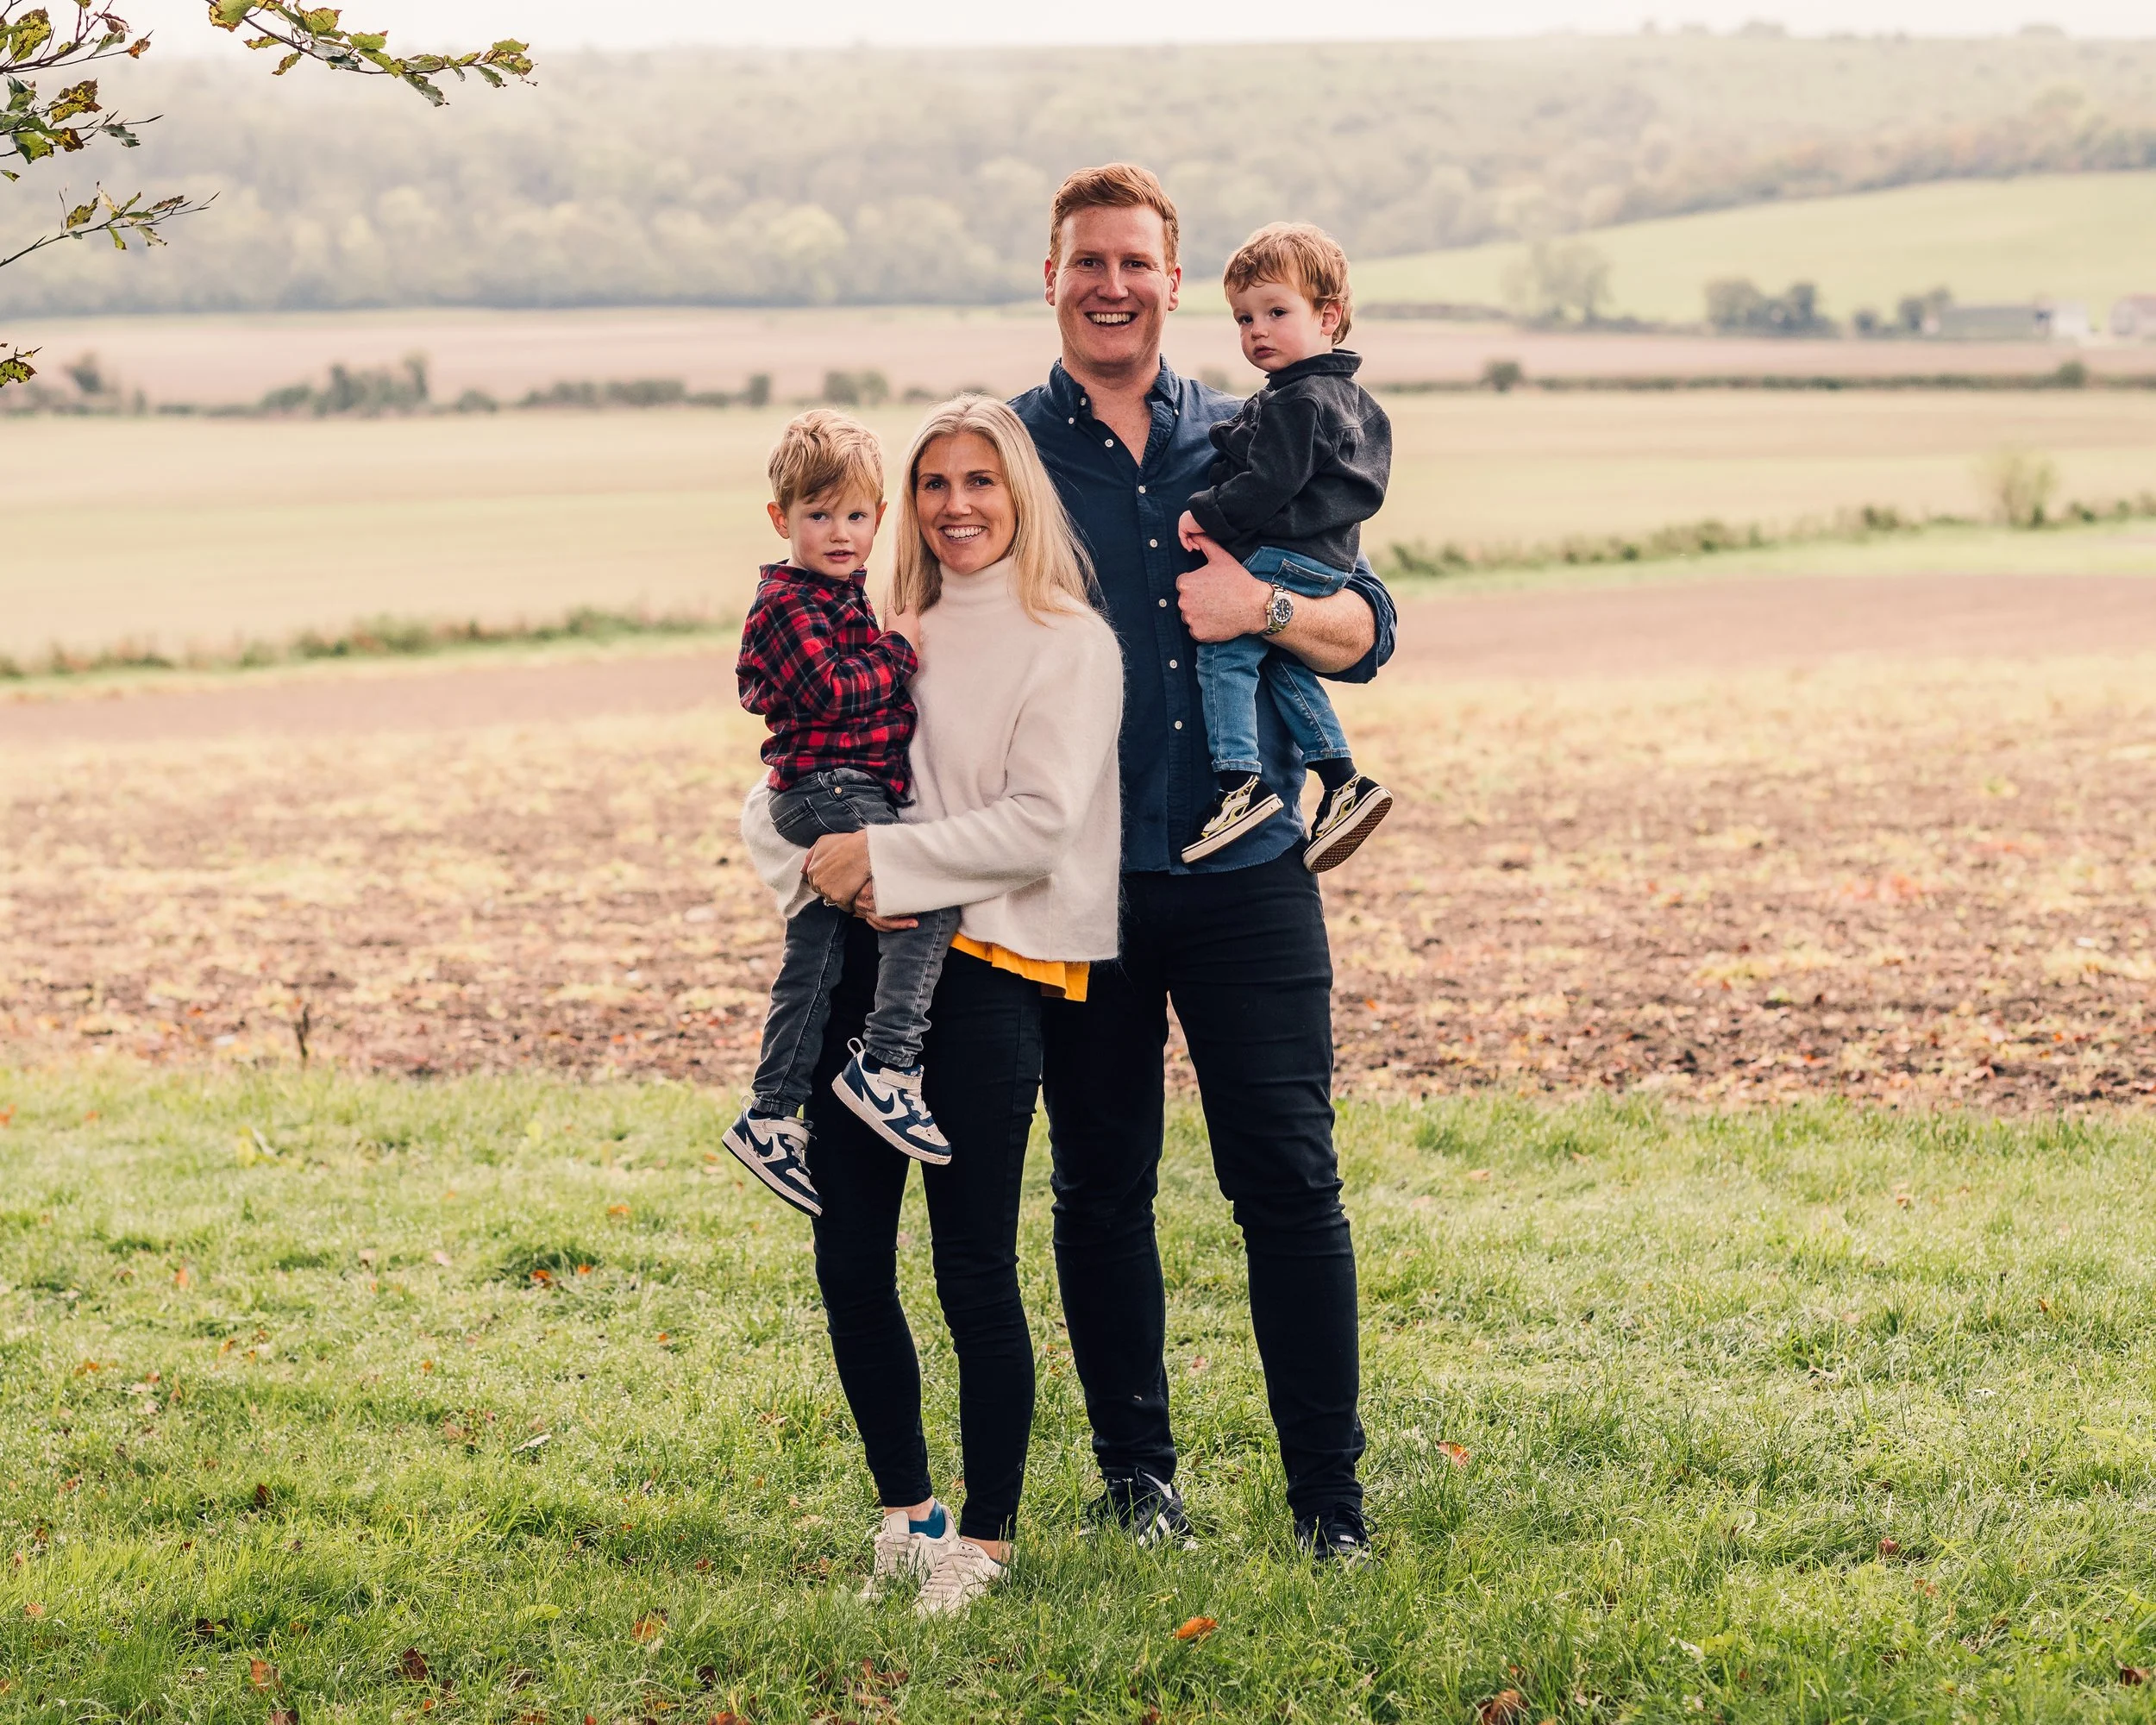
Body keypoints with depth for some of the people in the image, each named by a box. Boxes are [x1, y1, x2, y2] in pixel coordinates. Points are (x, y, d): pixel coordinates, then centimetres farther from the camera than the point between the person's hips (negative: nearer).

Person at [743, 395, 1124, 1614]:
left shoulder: (1070, 643, -1)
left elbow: (1037, 825, -13)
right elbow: (775, 798, 15)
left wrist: (883, 857, -13)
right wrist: (823, 863, -5)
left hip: (989, 969, -6)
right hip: (870, 961, 6)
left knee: (975, 1270, -4)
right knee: (850, 1259, 5)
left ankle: (986, 1537, 9)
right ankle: (907, 1513, 20)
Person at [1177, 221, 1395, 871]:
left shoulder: (1294, 402, -16)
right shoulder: (1351, 397, 17)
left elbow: (1271, 482, -23)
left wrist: (1208, 515, -12)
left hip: (1283, 560, -10)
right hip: (1330, 558, 11)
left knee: (1223, 651, -9)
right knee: (1283, 665, 17)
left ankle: (1239, 782, -15)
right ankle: (1344, 782, 14)